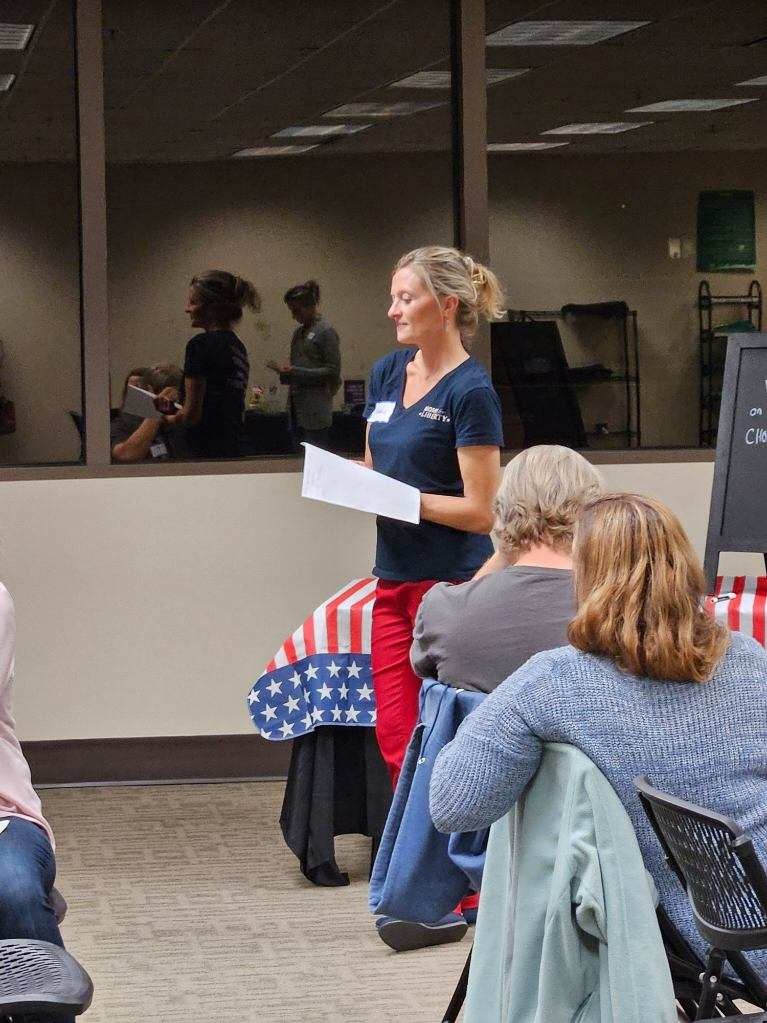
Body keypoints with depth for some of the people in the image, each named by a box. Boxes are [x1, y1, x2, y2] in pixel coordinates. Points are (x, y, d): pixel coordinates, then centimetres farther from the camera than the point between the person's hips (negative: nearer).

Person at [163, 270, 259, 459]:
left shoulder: (201, 344, -12)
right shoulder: (238, 346, 15)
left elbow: (192, 414, -13)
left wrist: (167, 419, 8)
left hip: (206, 451, -9)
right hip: (234, 448, 9)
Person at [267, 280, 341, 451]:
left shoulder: (325, 332, -8)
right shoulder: (298, 332, 16)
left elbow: (333, 371, -12)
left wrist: (296, 372, -17)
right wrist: (285, 371, 2)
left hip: (316, 411, -8)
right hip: (298, 409, 8)